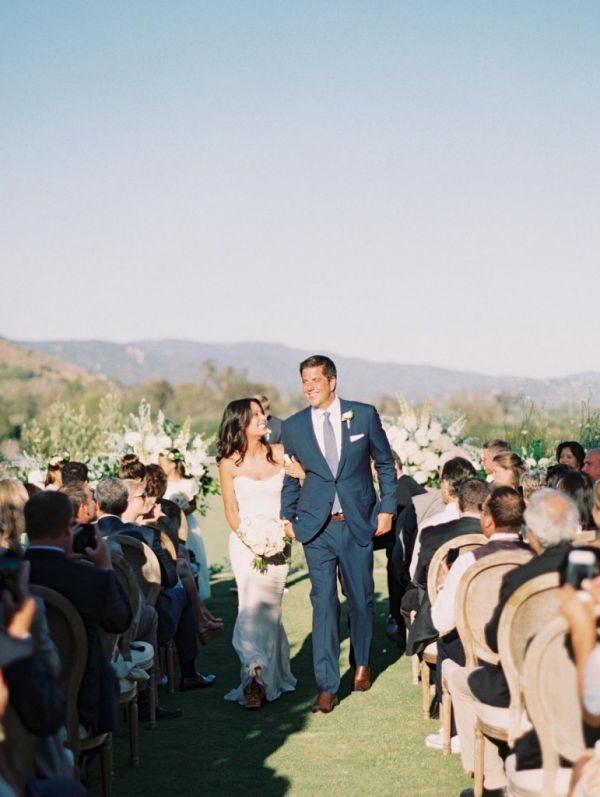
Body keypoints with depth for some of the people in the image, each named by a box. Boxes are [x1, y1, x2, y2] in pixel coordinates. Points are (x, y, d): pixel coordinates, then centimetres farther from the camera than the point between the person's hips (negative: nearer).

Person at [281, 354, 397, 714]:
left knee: (361, 599, 11)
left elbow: (385, 463, 7)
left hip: (358, 523, 0)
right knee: (324, 603, -4)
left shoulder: (364, 415, -1)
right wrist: (287, 517, 3)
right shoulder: (293, 426, 3)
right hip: (317, 527, 0)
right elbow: (290, 477, 12)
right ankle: (327, 687, 1)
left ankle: (361, 663, 36)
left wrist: (387, 508, 2)